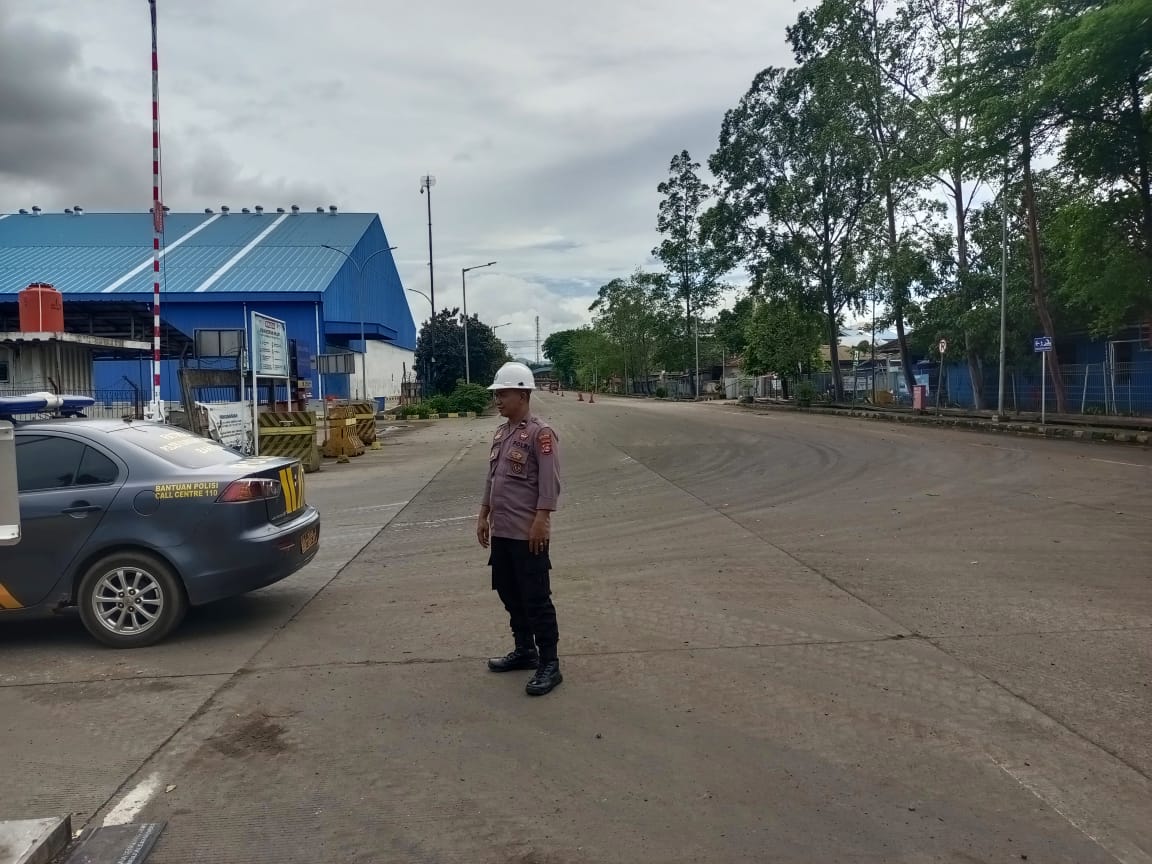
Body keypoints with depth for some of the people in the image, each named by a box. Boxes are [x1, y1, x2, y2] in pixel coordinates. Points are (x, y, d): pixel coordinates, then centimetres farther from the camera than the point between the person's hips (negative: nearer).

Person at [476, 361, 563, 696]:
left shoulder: (540, 433, -13)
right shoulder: (501, 433, 13)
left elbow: (550, 483, -17)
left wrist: (541, 521, -21)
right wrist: (484, 516, 17)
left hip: (528, 533, -9)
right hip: (502, 531, 9)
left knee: (536, 599, -2)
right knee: (510, 594, 17)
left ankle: (549, 664, 7)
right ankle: (525, 650, 32)